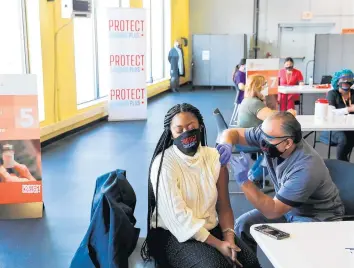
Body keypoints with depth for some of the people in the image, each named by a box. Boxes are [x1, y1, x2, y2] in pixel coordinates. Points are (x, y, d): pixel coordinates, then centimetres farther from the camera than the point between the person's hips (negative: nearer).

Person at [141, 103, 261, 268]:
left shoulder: (214, 157, 0)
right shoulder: (163, 164, -15)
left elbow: (223, 206, 2)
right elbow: (178, 216, -19)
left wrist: (228, 237, -16)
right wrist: (217, 244, -22)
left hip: (210, 228, 5)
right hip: (174, 234, -4)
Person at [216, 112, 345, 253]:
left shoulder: (305, 169, -36)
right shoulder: (268, 134, -18)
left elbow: (272, 211, -31)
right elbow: (232, 132, -5)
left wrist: (244, 181, -38)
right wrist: (226, 145, -28)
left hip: (317, 217, -7)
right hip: (287, 206, 7)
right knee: (242, 226, -6)